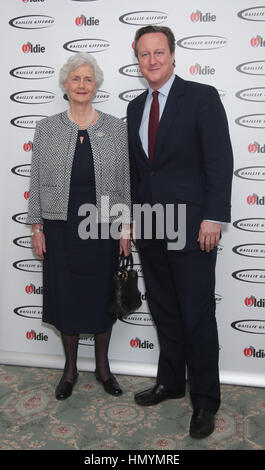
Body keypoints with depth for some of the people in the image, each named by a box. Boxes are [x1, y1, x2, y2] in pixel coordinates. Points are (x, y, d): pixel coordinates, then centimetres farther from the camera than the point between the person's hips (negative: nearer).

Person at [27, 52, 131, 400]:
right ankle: (70, 368, 29)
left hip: (103, 228, 0)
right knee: (65, 296, 8)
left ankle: (103, 366, 31)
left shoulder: (116, 128, 1)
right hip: (61, 228, 0)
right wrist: (37, 227, -1)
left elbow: (125, 180, 2)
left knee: (103, 297, 9)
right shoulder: (47, 128, 2)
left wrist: (126, 227, -2)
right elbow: (37, 181, 3)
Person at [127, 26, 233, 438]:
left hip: (191, 226, -6)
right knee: (164, 312, 16)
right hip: (150, 229, 6)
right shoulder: (136, 107, 14)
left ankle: (205, 401, 18)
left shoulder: (202, 97, -3)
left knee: (198, 318, 2)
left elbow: (220, 160, -10)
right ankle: (170, 382, 33)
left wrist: (213, 218, -16)